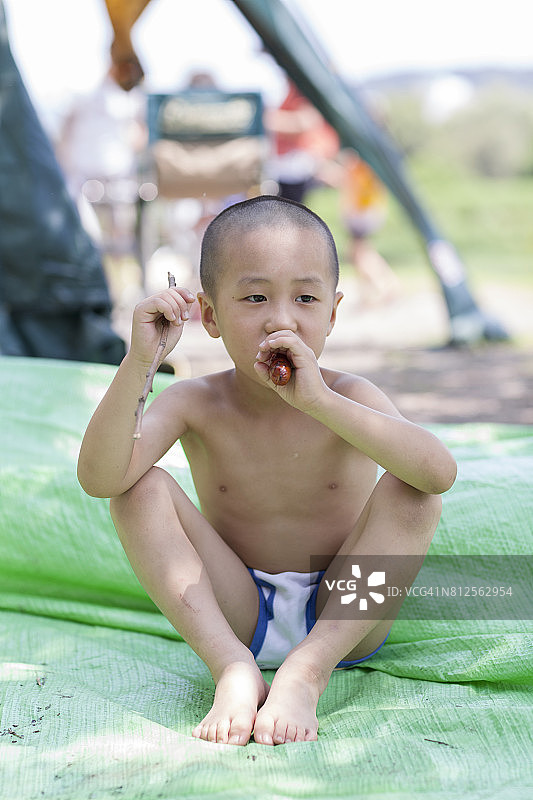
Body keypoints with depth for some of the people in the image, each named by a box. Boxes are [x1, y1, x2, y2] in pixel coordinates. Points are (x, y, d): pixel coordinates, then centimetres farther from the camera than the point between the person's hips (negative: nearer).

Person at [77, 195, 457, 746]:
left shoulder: (347, 397, -13)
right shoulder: (196, 403, -10)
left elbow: (440, 471, -34)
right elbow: (99, 477, -26)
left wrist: (318, 400, -41)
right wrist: (138, 362, -37)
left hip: (342, 619, 0)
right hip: (237, 615, 1)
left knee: (410, 490, -24)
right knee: (141, 485, -18)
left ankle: (309, 669, -25)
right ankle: (233, 670, -23)